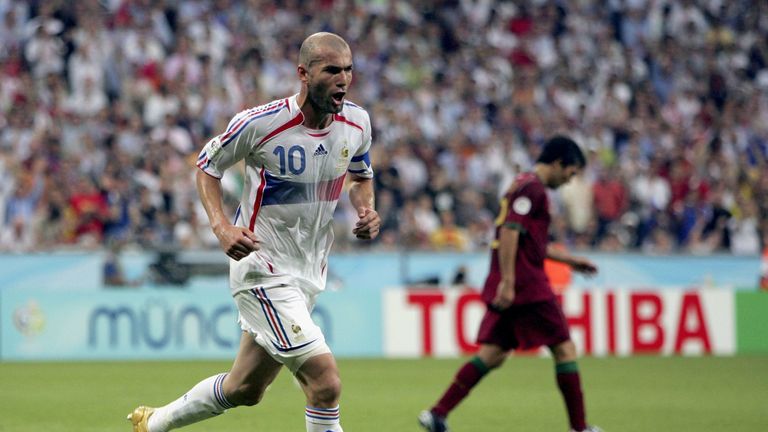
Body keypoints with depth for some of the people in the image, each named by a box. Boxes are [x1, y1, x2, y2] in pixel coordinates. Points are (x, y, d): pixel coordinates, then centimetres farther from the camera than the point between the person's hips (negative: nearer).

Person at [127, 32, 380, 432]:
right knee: (326, 382, -19)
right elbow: (207, 165, -2)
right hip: (263, 268, -7)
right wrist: (221, 226, -17)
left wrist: (366, 209, -5)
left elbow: (361, 176, 18)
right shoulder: (259, 124, -19)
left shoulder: (356, 122, -3)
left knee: (244, 390, 18)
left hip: (308, 274, 7)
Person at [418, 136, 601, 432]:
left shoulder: (523, 185, 21)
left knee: (492, 355, 6)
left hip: (508, 288, 10)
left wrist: (569, 260, 33)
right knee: (565, 349, -2)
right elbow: (510, 232, -21)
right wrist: (507, 282, -25)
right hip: (527, 285, -10)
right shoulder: (533, 188, -11)